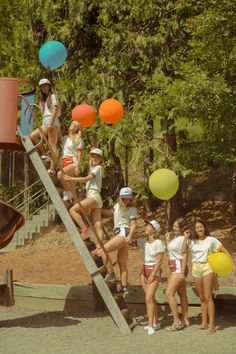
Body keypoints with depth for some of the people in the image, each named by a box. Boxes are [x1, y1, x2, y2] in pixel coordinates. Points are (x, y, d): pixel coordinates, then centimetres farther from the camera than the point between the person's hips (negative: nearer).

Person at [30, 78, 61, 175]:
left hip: (52, 121, -8)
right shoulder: (43, 98, 25)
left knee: (52, 145, -13)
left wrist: (50, 123, -19)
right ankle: (44, 155, -4)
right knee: (32, 136, -6)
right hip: (45, 122, 8)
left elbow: (55, 109, -10)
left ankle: (52, 168, -17)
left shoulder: (53, 96, 1)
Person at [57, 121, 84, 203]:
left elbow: (80, 154, -6)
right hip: (65, 162, 6)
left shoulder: (78, 140, 0)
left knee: (60, 174, -29)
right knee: (70, 184, 4)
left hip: (73, 162, -6)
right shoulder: (64, 138, 17)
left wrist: (78, 167, -15)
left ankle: (67, 192, -15)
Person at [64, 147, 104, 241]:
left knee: (73, 210, -15)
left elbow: (86, 179, -12)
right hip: (92, 197, 9)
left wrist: (71, 178, -12)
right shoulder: (93, 168, 22)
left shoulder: (98, 168, -3)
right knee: (97, 226, -2)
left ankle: (85, 230, -17)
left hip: (93, 196, -9)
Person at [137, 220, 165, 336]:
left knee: (149, 298, -15)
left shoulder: (158, 243, -12)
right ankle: (156, 322, 21)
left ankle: (151, 325, -13)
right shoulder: (143, 241, 6)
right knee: (150, 298, 11)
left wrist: (153, 274, -19)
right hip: (144, 270, 7)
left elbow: (159, 260, -15)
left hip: (154, 271, -6)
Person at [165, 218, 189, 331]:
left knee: (169, 293, -13)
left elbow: (185, 256, -17)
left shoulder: (182, 238, -13)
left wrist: (182, 272, -19)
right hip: (174, 268, 9)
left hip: (179, 267, -9)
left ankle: (177, 322, -10)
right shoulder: (173, 238, 14)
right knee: (182, 294, 13)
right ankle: (185, 320, 19)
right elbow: (169, 250, 13)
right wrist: (169, 239, 10)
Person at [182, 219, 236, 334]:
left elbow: (225, 251, -2)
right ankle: (204, 322, 18)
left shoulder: (211, 240, -3)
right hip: (196, 269, 4)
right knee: (202, 298, 11)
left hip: (207, 268, -4)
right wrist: (186, 237, -8)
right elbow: (183, 250, -12)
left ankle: (211, 324, -10)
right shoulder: (192, 241, 5)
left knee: (208, 297, -10)